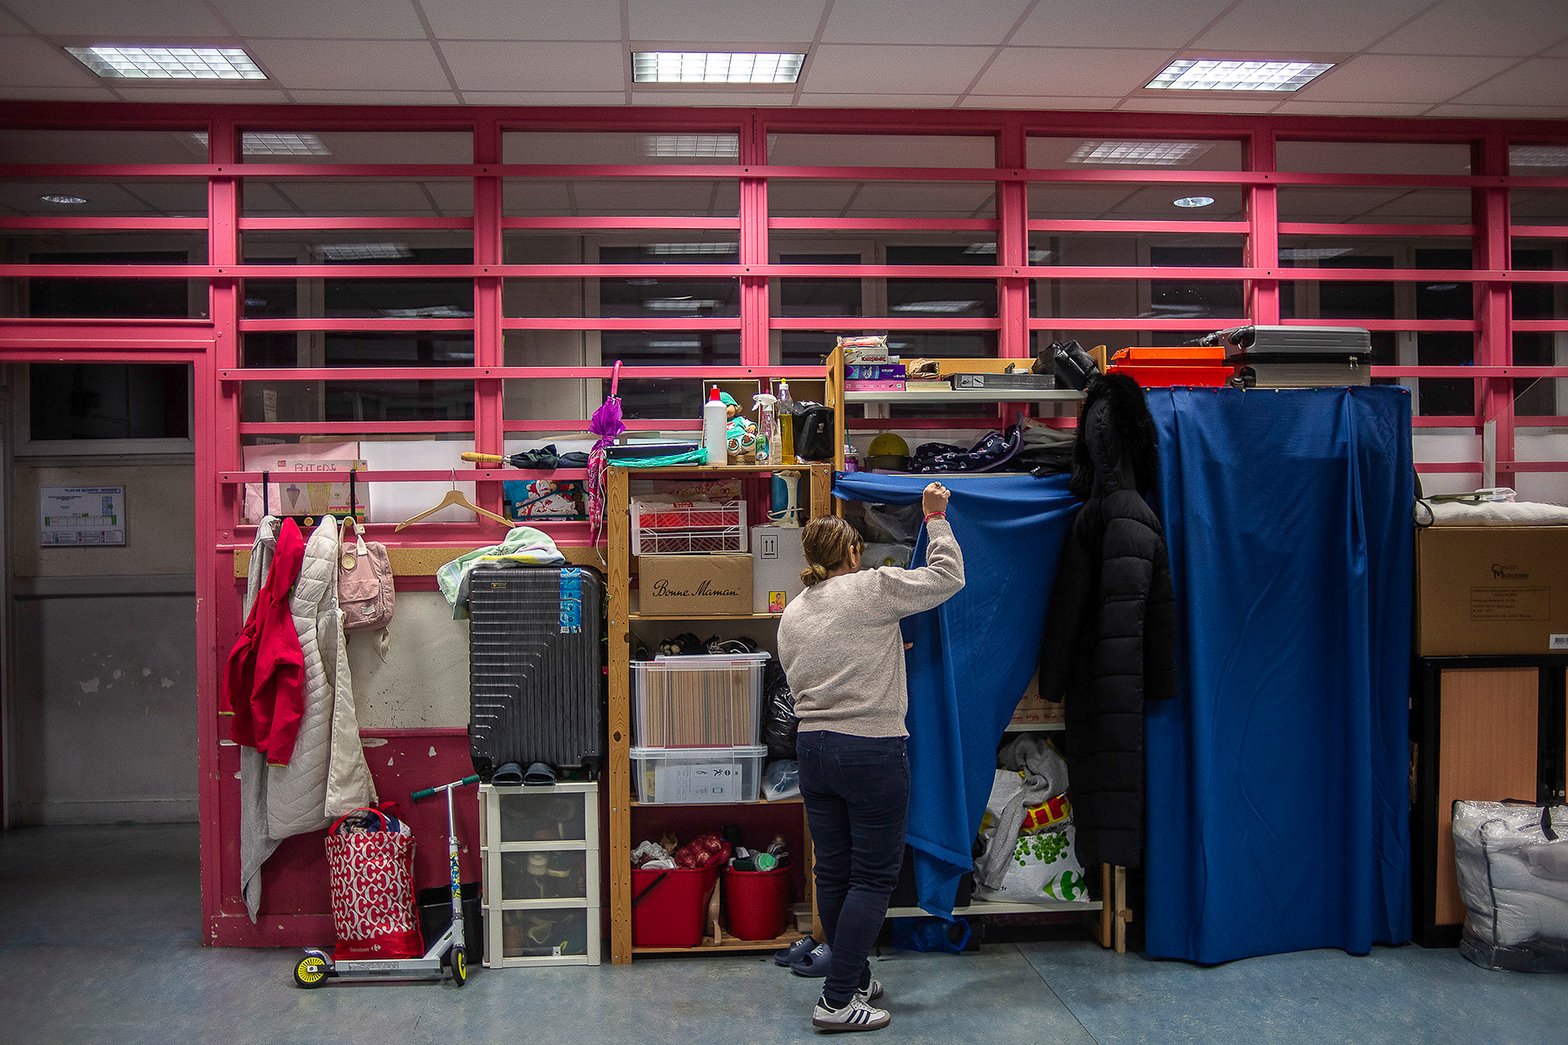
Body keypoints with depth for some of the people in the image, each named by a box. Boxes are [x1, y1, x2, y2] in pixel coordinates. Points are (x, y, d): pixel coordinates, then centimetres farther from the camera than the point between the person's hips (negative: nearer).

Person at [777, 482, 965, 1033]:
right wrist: (936, 519, 11)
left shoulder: (791, 615, 11)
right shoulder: (870, 588, -8)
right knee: (874, 875, 1)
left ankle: (854, 978, 29)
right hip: (872, 751, -7)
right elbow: (947, 576, -2)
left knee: (833, 872, 14)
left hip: (813, 747, 7)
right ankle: (837, 1001, 0)